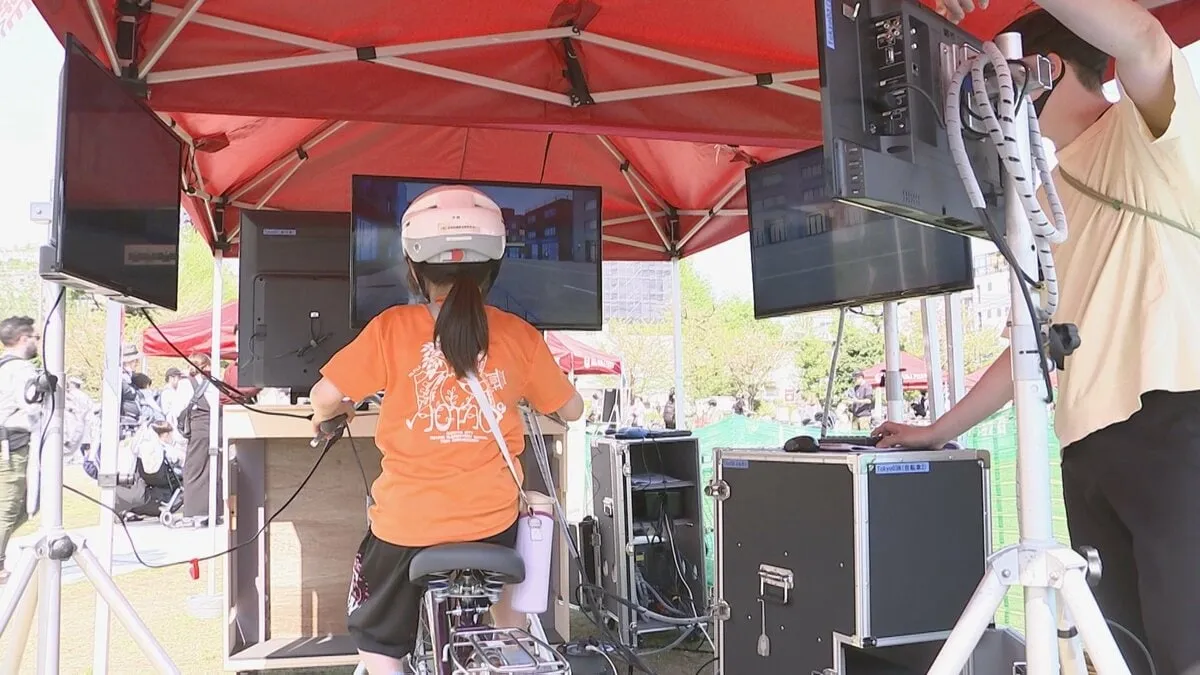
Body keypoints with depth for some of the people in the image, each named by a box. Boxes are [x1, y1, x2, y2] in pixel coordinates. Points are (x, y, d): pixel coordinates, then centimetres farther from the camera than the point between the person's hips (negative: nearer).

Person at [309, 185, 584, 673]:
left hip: (407, 524, -2)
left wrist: (329, 413, 17)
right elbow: (572, 410, 8)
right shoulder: (520, 336, -2)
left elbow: (325, 397, -7)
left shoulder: (391, 328, -8)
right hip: (492, 520, 3)